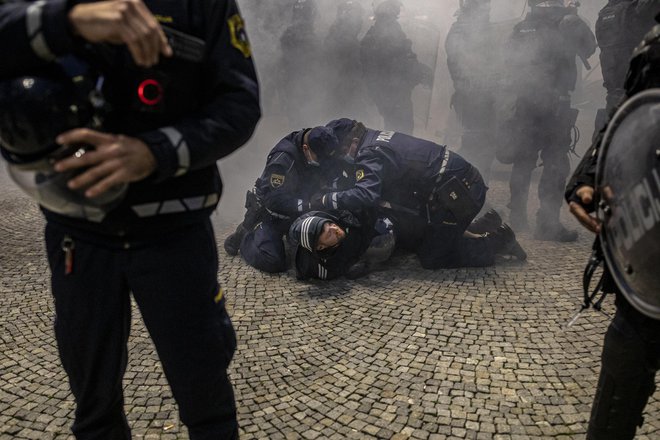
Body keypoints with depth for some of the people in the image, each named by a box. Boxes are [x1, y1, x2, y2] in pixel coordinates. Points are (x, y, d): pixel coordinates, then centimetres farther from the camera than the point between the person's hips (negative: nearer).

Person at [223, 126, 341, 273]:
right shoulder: (283, 157, -31)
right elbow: (273, 199, -33)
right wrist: (308, 205, -39)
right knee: (273, 262, -20)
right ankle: (244, 237, 8)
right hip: (269, 213, -7)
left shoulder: (322, 153, -11)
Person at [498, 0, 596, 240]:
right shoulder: (567, 21, -2)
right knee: (555, 163, -3)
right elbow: (588, 49, 13)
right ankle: (548, 224, -10)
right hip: (554, 104, -5)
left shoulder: (521, 26, 10)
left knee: (523, 161, 12)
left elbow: (510, 60, 14)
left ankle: (517, 217, 17)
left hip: (523, 102, 5)